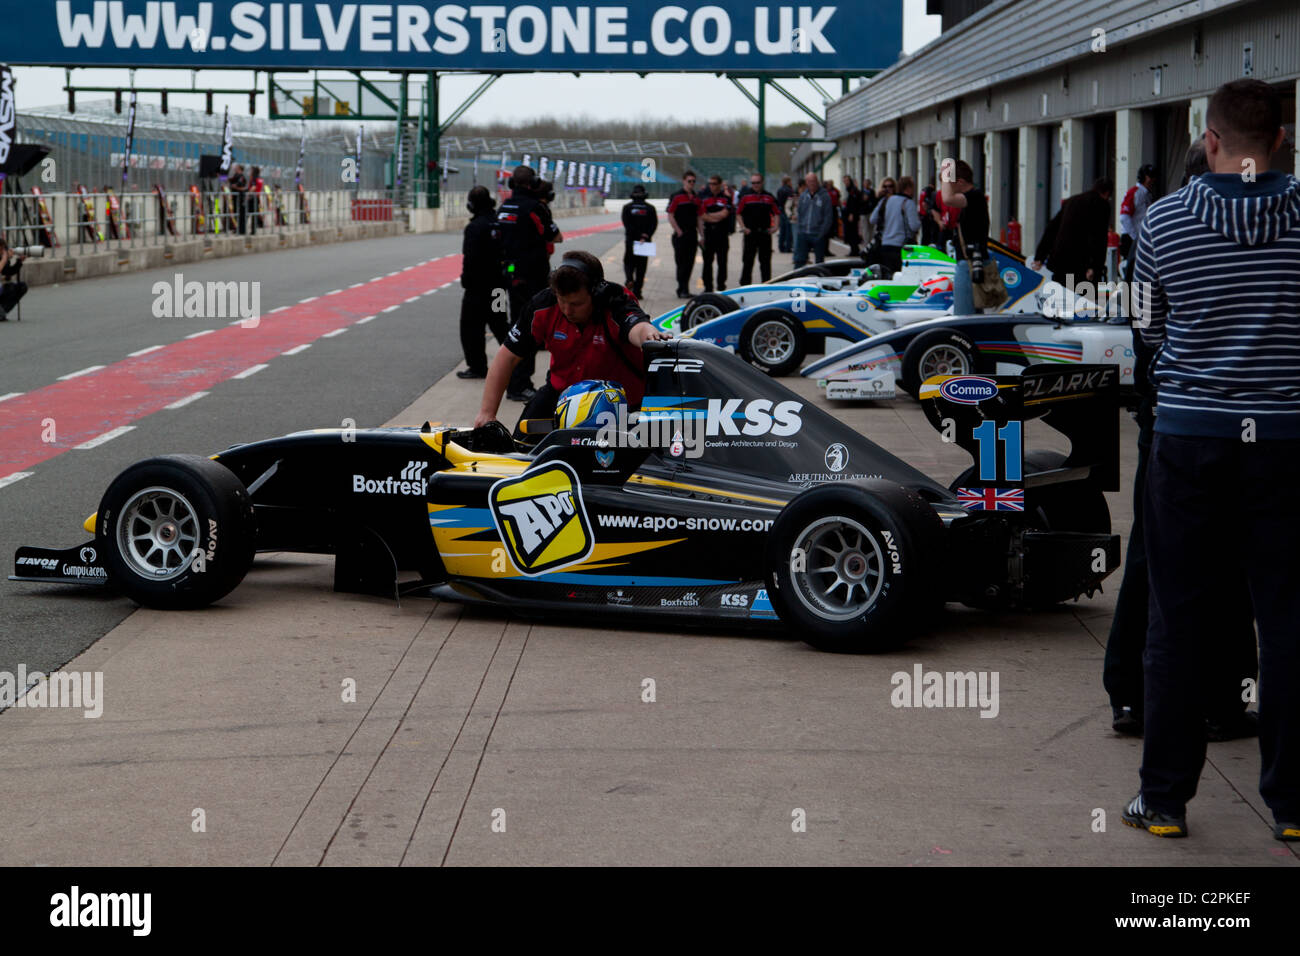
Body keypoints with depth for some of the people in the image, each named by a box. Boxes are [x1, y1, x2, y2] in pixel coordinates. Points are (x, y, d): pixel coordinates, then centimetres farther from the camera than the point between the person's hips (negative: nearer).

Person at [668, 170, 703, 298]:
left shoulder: (696, 198, 13)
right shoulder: (676, 197, -5)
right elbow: (670, 216, -9)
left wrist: (701, 235, 12)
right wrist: (679, 232, -14)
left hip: (692, 235, 6)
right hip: (681, 235, -6)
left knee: (689, 263, 7)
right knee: (681, 263, -5)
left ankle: (684, 289, 14)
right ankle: (682, 290, -3)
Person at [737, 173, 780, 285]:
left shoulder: (769, 197, 6)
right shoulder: (745, 197, 2)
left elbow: (776, 213, 10)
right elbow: (739, 213, 5)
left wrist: (775, 226, -3)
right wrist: (743, 227, -6)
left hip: (765, 233, 1)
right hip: (750, 233, -1)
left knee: (765, 261, 6)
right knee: (747, 260, 1)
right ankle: (745, 283, 8)